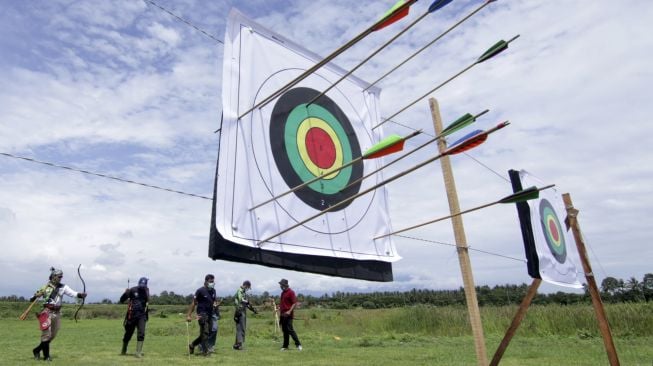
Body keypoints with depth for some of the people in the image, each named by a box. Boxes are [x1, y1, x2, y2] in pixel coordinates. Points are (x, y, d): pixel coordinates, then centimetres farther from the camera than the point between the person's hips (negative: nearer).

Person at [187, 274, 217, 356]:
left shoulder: (213, 291, 10)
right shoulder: (200, 291, -9)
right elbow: (193, 303, -7)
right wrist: (189, 315, -11)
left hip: (210, 314, 7)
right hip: (202, 314, -7)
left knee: (205, 333, 10)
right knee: (205, 333, -9)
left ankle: (192, 345, 29)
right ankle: (205, 351, 0)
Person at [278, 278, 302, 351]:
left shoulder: (291, 292, -9)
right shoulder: (283, 292, 16)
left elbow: (295, 303, -14)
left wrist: (289, 311, -24)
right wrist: (280, 313, 18)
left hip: (288, 315, -8)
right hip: (282, 314, 8)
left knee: (290, 329, -11)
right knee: (284, 330, 10)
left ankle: (298, 344, -5)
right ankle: (285, 346, 16)